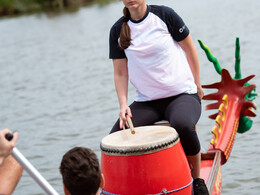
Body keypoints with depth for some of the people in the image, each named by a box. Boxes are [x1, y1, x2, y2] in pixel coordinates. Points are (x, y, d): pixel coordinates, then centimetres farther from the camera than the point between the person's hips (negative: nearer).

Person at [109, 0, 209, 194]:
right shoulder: (118, 30, 2)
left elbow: (189, 49, 3)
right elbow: (120, 73, 4)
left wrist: (197, 85, 8)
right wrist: (123, 105, -9)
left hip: (182, 93, -3)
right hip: (146, 101, 4)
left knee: (182, 125, -36)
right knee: (116, 135, -19)